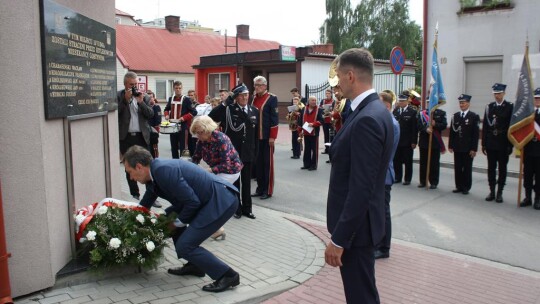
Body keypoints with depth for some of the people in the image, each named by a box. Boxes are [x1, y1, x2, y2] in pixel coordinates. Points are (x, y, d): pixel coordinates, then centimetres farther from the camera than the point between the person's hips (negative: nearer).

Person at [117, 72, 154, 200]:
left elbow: (151, 114, -1)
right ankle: (134, 195, 20)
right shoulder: (118, 96, 0)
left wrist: (141, 102, -13)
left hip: (142, 136, 1)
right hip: (126, 137, -1)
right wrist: (125, 99, -14)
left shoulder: (144, 97, 6)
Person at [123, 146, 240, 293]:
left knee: (184, 246, -8)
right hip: (211, 199, 10)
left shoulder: (163, 170, -18)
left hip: (221, 201, -10)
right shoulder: (155, 171, 12)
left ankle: (227, 275, 2)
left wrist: (179, 221, -2)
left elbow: (193, 202, -18)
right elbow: (144, 206, 29)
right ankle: (194, 265, 29)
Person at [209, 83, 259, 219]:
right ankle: (236, 208, 20)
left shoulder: (255, 111, 4)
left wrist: (255, 152, 5)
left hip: (247, 152, 3)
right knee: (234, 180, 8)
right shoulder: (227, 109, -6)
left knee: (246, 181, 10)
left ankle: (247, 208, 21)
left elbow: (256, 134, 7)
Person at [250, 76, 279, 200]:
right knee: (258, 163, 10)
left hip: (267, 137, -6)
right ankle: (260, 188, 20)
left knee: (267, 163, 2)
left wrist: (272, 137, -15)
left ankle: (268, 190, 10)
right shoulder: (254, 98, 11)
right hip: (255, 136, 6)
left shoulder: (272, 98, -7)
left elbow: (274, 119, -11)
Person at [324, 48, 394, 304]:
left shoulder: (367, 119, -24)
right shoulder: (374, 111, 7)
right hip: (357, 219, 10)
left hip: (356, 225, -10)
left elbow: (361, 188, -26)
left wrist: (339, 239, -21)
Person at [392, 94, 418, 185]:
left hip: (407, 142, -3)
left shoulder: (413, 112, -4)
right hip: (396, 141, 4)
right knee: (396, 160, 8)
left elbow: (415, 128, -7)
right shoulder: (395, 111, 7)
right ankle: (398, 177, 20)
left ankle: (407, 179, 14)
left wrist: (414, 142, -11)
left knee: (408, 162, 5)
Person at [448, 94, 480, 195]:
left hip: (468, 148, -3)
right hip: (457, 147, 4)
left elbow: (476, 134, -6)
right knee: (457, 168, 6)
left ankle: (466, 188, 13)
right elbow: (452, 131, 9)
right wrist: (450, 145, 3)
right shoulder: (455, 116, 9)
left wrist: (474, 149, -11)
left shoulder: (474, 116, -3)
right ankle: (459, 186, 15)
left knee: (467, 168, 4)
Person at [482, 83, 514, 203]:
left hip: (503, 144, -3)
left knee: (502, 168, 6)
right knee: (491, 168, 7)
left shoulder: (510, 107, -2)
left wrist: (510, 144, -10)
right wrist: (483, 143, 2)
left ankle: (499, 192, 14)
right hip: (491, 144, 3)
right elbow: (485, 126, 5)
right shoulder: (489, 107, 7)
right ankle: (492, 191, 16)